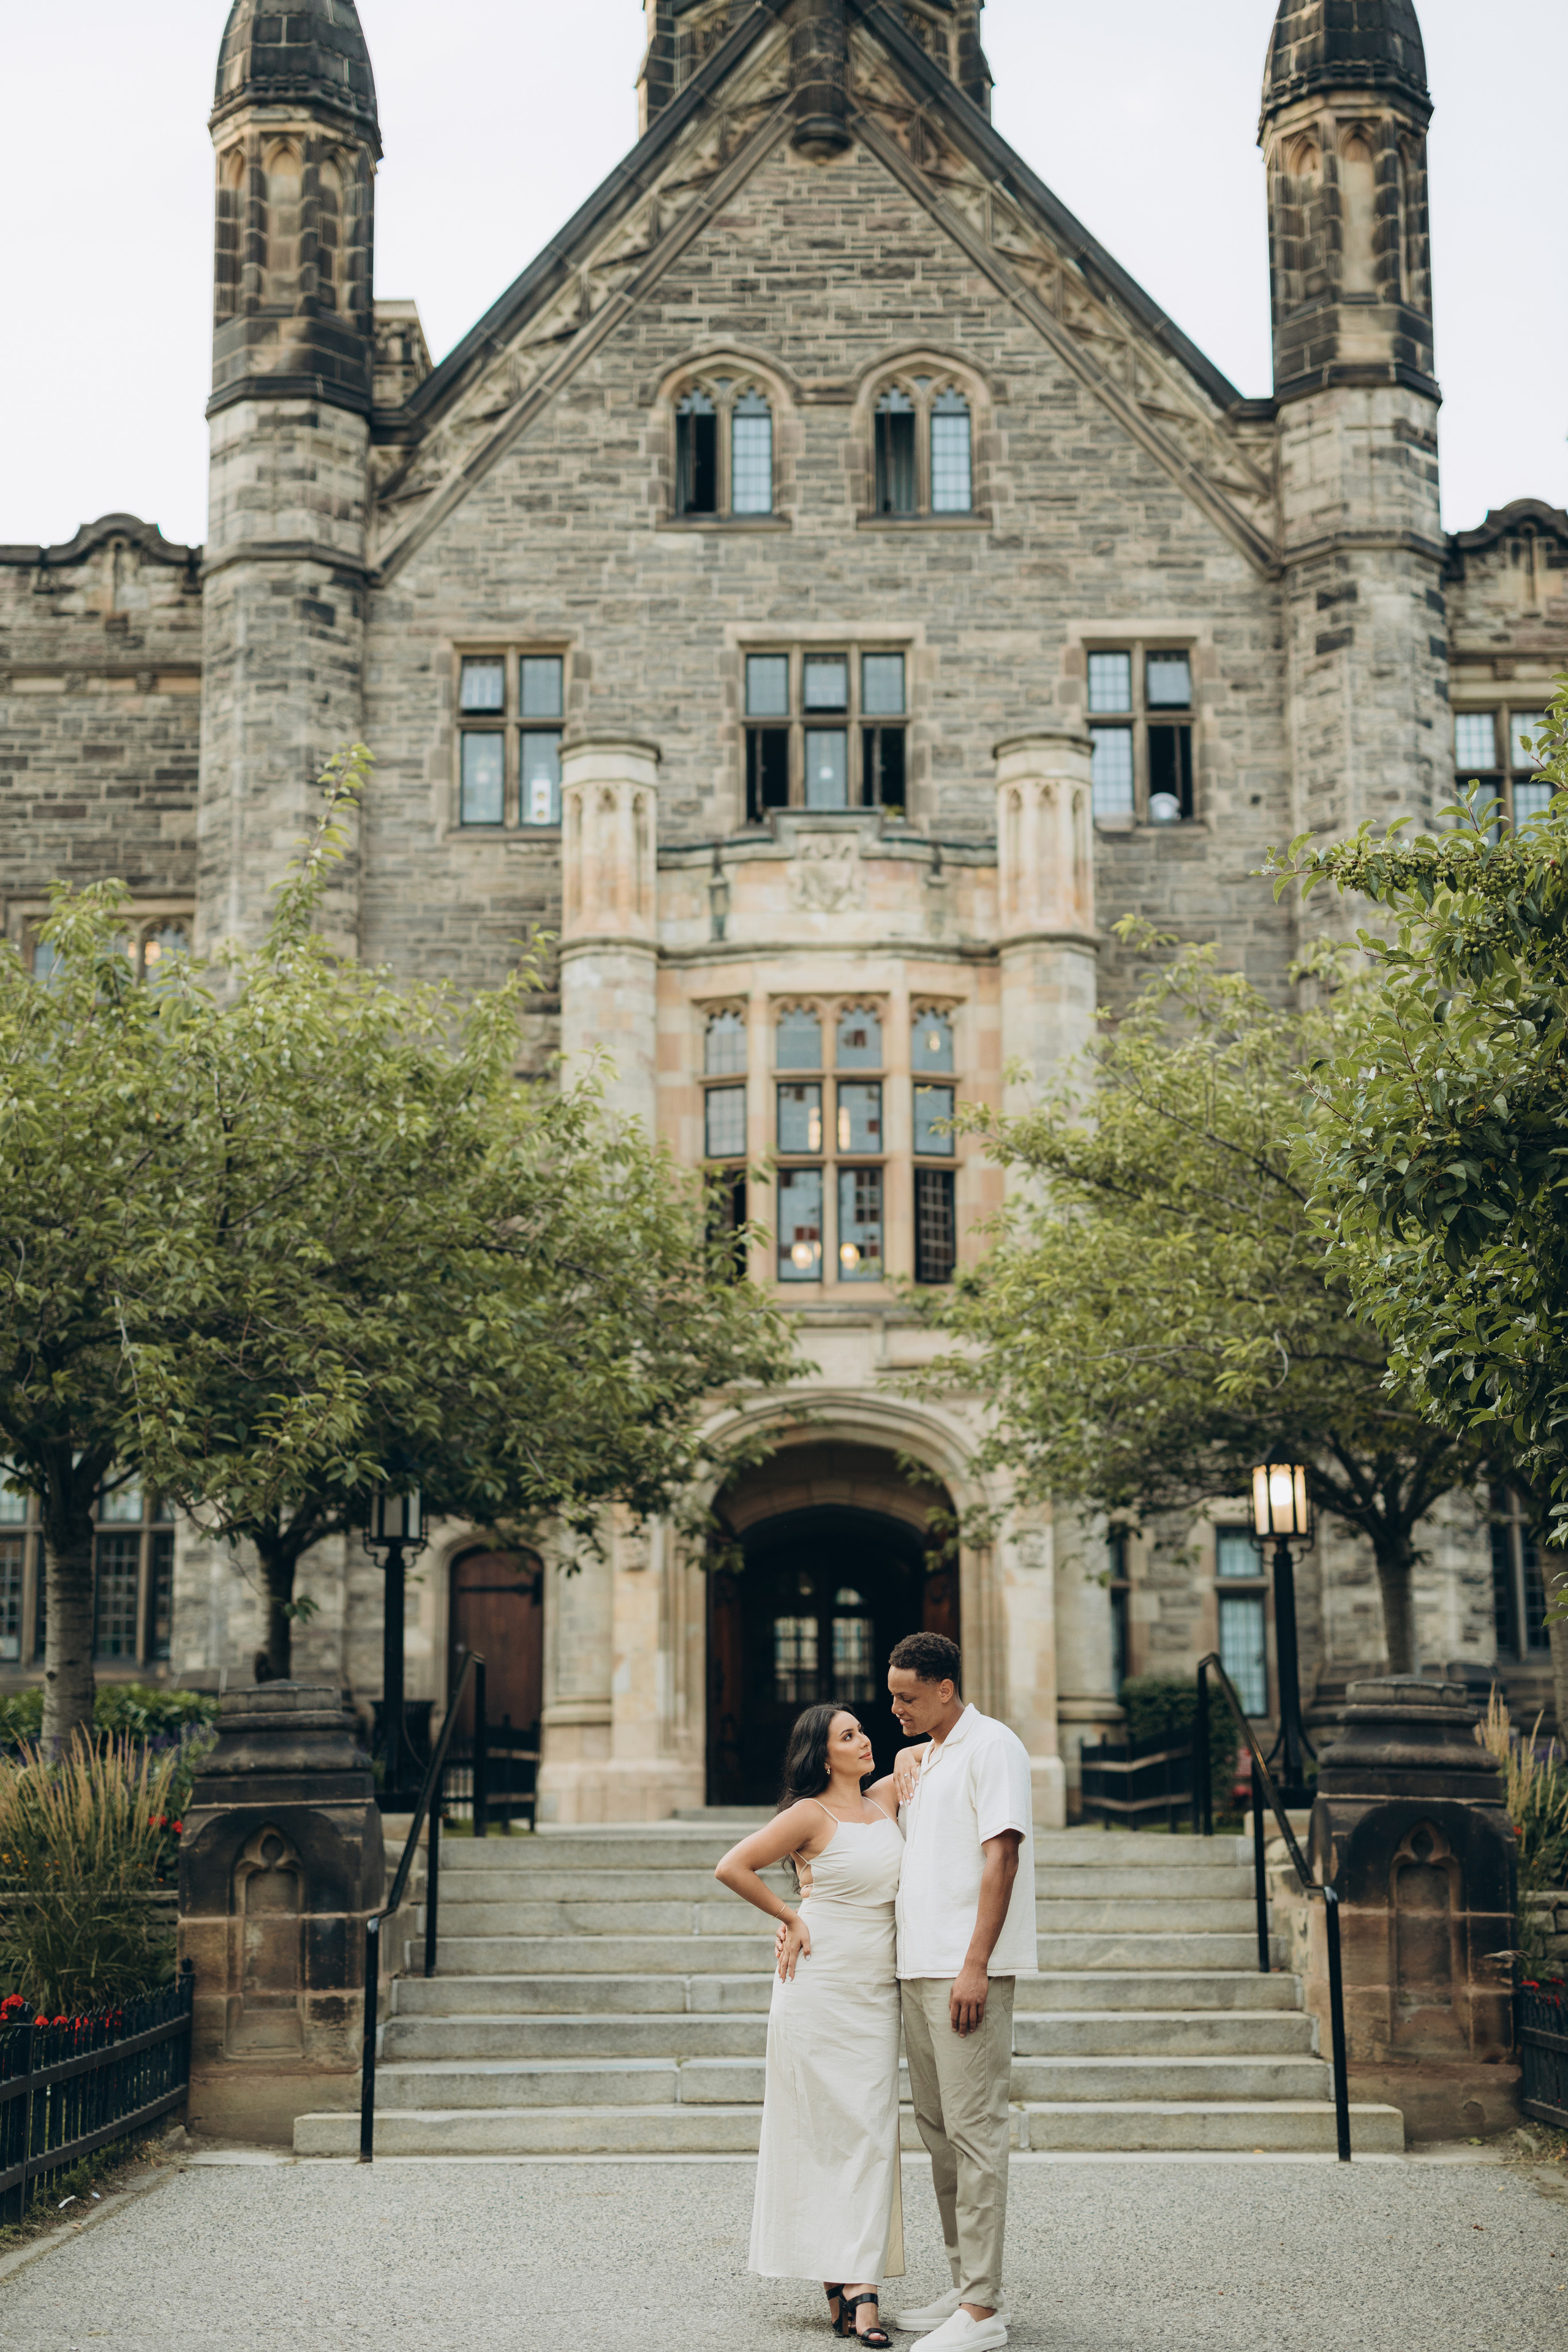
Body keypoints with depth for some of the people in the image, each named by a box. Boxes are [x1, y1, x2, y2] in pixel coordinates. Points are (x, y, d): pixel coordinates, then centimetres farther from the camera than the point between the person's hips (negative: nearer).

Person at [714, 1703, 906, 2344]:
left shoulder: (886, 1800, 10)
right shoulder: (810, 1815, -7)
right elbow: (732, 1867, -9)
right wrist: (790, 1918, -2)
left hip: (877, 1995, 5)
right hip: (819, 1992, -5)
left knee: (869, 2133, 0)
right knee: (821, 2132, -2)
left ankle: (859, 2285, 0)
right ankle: (839, 2287, 1)